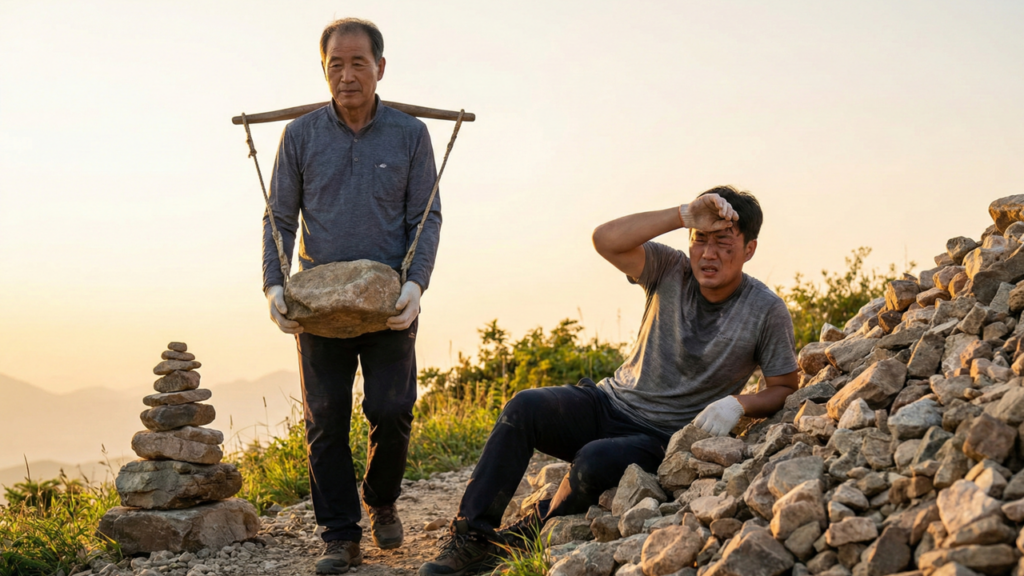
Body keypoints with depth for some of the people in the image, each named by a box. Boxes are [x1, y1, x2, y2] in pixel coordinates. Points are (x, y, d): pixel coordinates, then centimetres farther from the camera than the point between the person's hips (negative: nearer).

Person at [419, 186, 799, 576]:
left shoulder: (767, 312, -6)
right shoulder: (671, 271, -3)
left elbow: (785, 388, 0)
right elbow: (605, 239, -19)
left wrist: (739, 404, -20)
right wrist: (683, 216, -24)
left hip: (660, 439, -3)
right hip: (608, 402, 3)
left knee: (595, 461, -34)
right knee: (524, 408, -23)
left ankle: (531, 537, -7)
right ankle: (472, 537, -19)